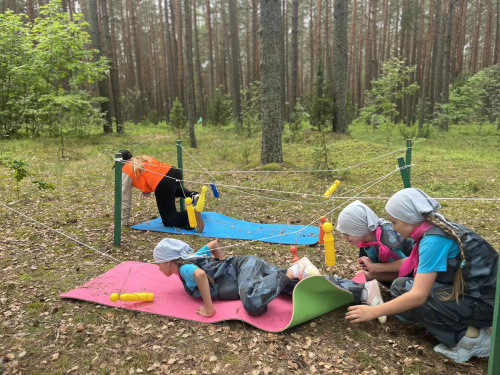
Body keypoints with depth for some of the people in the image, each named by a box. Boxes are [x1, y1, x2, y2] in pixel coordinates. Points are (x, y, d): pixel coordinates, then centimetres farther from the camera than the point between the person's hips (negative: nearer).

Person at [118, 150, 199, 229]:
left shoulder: (126, 171, 10)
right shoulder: (143, 159, 30)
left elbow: (125, 199, 10)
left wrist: (123, 222, 18)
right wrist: (148, 190, 23)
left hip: (163, 184, -8)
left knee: (169, 221, 4)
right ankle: (192, 195, 15)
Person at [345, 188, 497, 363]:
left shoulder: (434, 240, -23)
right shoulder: (436, 226, 3)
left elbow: (418, 295, -26)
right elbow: (412, 265, 14)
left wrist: (373, 312, -19)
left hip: (484, 302, -9)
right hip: (473, 290, 9)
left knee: (402, 289, -13)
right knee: (407, 283, 8)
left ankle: (468, 337, -5)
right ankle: (468, 325, 8)